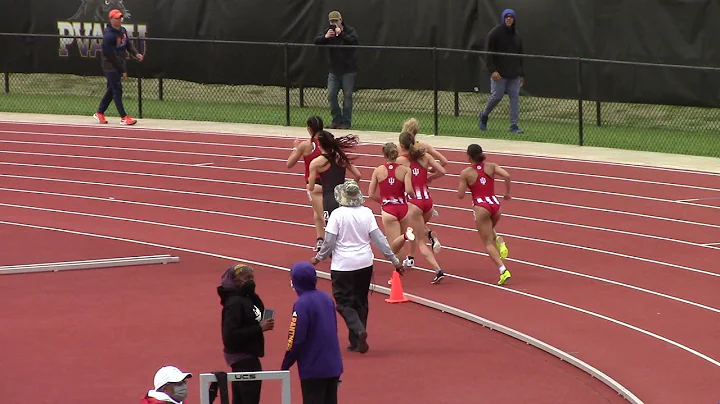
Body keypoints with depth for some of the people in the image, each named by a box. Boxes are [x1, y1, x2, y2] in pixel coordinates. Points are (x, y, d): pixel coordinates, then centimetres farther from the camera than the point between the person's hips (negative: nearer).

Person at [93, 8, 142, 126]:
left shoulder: (123, 30, 4)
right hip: (111, 66, -9)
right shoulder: (109, 35, -23)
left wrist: (136, 53, -8)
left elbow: (128, 44, 13)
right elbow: (112, 56, -21)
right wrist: (123, 70, -17)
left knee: (111, 89, 16)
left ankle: (99, 113, 28)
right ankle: (124, 117, -7)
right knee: (117, 90, -8)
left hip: (119, 64, 9)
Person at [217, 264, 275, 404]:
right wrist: (259, 328, -22)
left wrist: (263, 324, -6)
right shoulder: (235, 303, -18)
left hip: (246, 355, 10)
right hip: (242, 356, -10)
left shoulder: (247, 298, 9)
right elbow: (231, 334, -25)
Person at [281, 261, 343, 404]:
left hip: (313, 369, -7)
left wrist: (285, 366, -7)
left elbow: (296, 340, -16)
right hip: (333, 365, 7)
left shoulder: (302, 304, -16)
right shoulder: (326, 298, 7)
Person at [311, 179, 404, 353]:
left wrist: (318, 258, 7)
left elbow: (329, 242, -11)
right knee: (360, 302, 15)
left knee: (344, 302, 5)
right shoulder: (366, 213, -2)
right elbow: (379, 238, -3)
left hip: (343, 266, -4)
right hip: (365, 264, 4)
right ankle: (356, 342, 19)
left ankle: (359, 331, -19)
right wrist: (394, 260, 3)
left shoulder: (337, 214, -12)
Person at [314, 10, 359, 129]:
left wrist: (341, 34, -26)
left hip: (348, 71, -5)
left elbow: (354, 41, -23)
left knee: (347, 96, -3)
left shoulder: (350, 31, -5)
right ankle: (337, 120, 11)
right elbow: (316, 41, -2)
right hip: (334, 70, 5)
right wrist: (325, 37, -20)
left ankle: (346, 122, 3)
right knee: (331, 95, 2)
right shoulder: (329, 31, 8)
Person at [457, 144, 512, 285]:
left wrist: (463, 184, 18)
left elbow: (460, 195, -2)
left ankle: (503, 270, -16)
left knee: (488, 243, 1)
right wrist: (507, 193, 6)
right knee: (489, 230, 33)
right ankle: (499, 241, 0)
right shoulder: (491, 166, 7)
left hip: (480, 207, -4)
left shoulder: (466, 173, -1)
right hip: (495, 204, 4)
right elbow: (507, 176, -7)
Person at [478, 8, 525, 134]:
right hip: (499, 73, -5)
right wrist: (492, 70, -17)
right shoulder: (495, 33, -3)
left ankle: (514, 125, 0)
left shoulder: (516, 35, 15)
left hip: (514, 74, 5)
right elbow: (489, 53, -7)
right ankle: (484, 115, 21)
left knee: (515, 97, -2)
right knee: (496, 96, -6)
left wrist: (522, 74, 16)